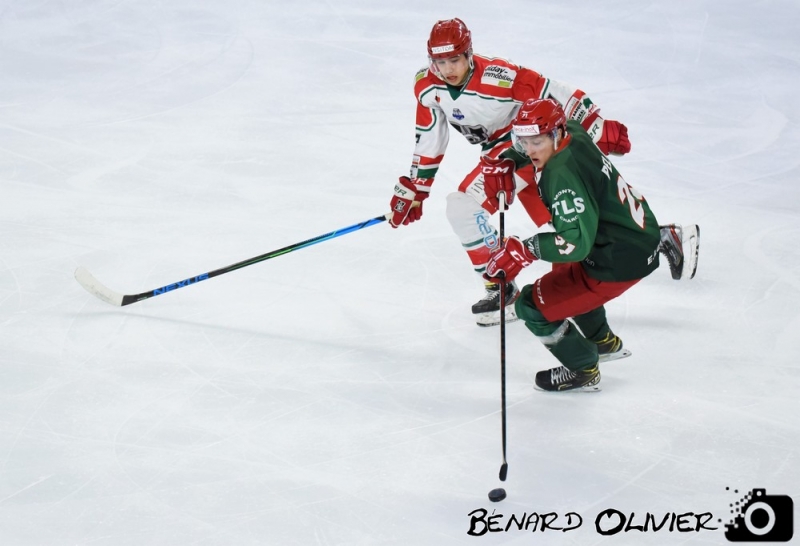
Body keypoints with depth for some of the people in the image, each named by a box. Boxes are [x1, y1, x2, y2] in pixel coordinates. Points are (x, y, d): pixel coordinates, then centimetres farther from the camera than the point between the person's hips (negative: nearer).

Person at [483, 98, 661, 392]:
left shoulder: (562, 175, -29)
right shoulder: (572, 134, -2)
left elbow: (577, 241, -35)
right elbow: (527, 142, 22)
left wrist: (525, 250, -36)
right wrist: (506, 163, 8)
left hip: (622, 261, -10)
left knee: (532, 305, -3)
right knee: (564, 268, 36)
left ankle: (583, 371, 17)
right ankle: (604, 342, 52)